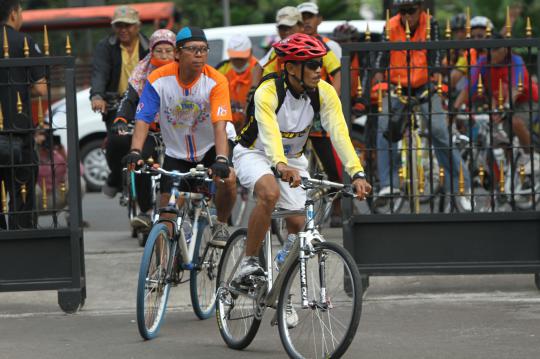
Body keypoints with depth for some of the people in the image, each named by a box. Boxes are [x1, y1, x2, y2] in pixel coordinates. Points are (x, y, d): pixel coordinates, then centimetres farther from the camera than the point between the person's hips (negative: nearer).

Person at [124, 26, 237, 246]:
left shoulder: (216, 81, -21)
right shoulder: (159, 79, -17)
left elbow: (219, 125, -30)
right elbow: (143, 119, -21)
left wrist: (221, 160, -45)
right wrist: (135, 152, -38)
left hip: (209, 148, -1)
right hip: (176, 153, 1)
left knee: (228, 179, -29)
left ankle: (221, 225, -2)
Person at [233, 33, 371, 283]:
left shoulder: (324, 93, -17)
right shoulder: (268, 93, -30)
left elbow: (339, 133, -28)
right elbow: (269, 133, -47)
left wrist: (357, 173, -42)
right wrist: (281, 166, -65)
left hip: (292, 159, 5)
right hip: (255, 154, -5)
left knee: (298, 224, -4)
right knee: (270, 193, -34)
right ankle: (248, 262, -24)